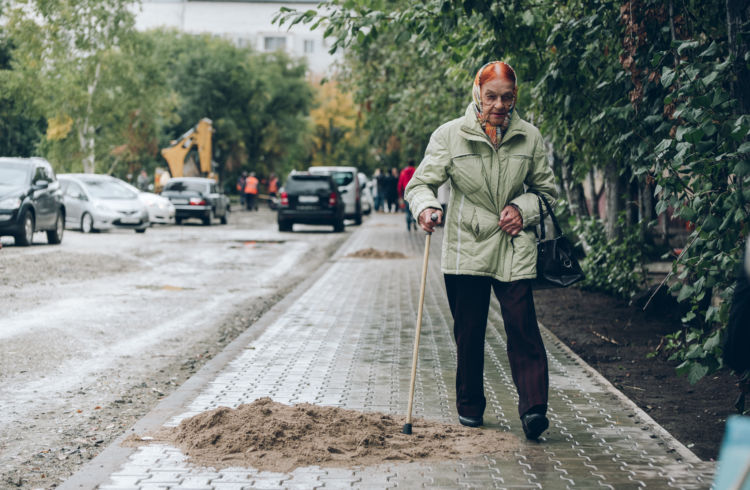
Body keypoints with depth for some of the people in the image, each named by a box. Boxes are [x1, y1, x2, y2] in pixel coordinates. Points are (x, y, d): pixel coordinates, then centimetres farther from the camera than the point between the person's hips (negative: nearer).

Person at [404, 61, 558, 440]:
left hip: (515, 249, 0)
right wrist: (425, 207, -23)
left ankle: (533, 408, -12)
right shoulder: (450, 135, -2)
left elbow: (546, 190, 15)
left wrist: (523, 208, -5)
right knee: (468, 330, 6)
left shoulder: (529, 137, 4)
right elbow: (421, 182, -1)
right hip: (466, 248, 0)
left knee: (522, 326, -11)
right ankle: (469, 406, 22)